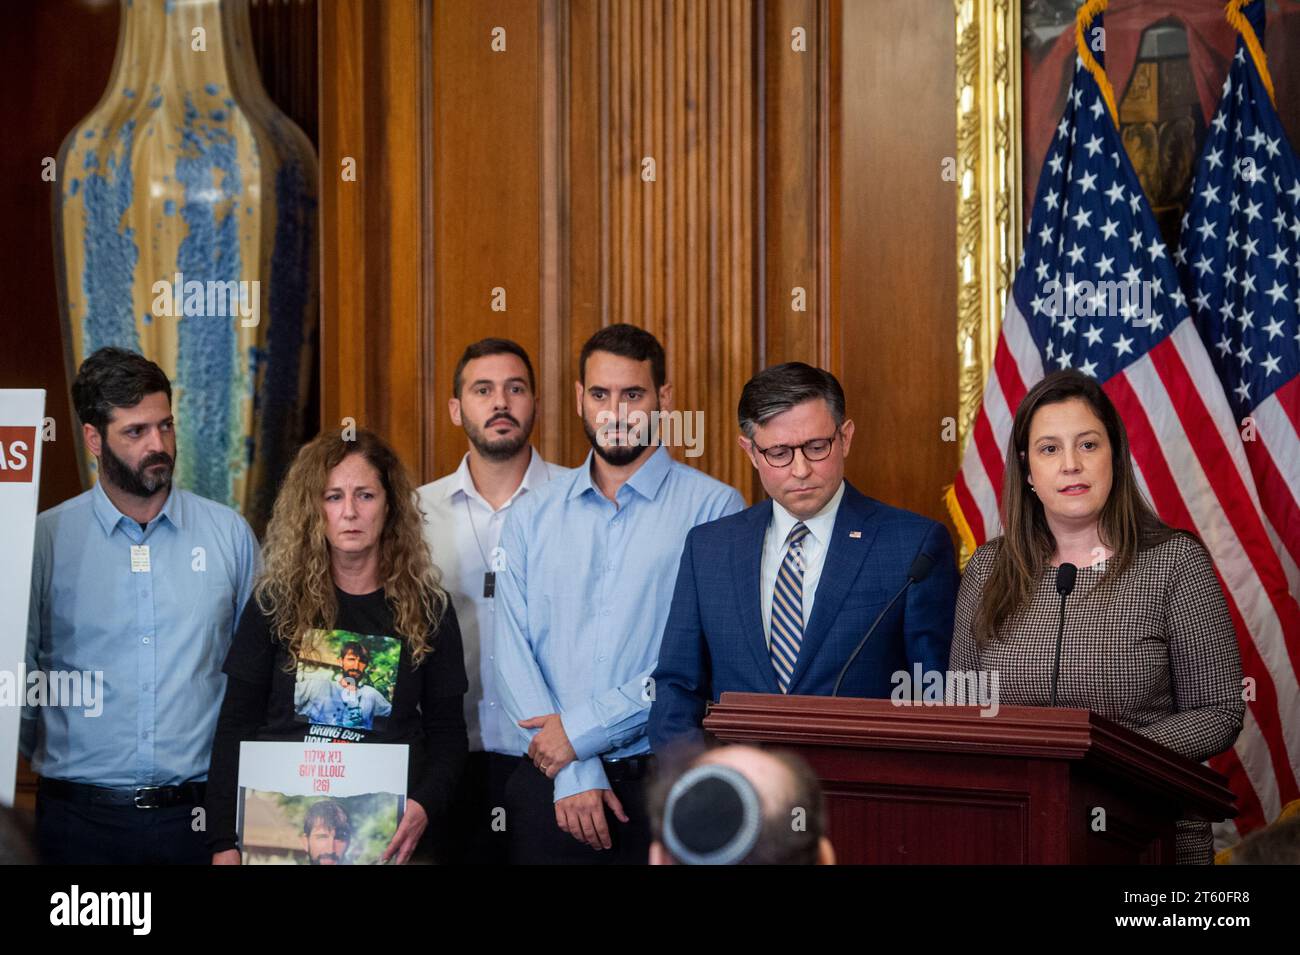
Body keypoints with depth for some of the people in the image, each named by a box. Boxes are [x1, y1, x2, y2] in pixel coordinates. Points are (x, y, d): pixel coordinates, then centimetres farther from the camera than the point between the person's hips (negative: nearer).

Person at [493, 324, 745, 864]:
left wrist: (581, 729, -11)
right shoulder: (531, 517, 9)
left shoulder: (713, 508, -2)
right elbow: (513, 652, 1)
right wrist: (572, 773, -10)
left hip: (665, 779, -2)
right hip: (549, 786, 3)